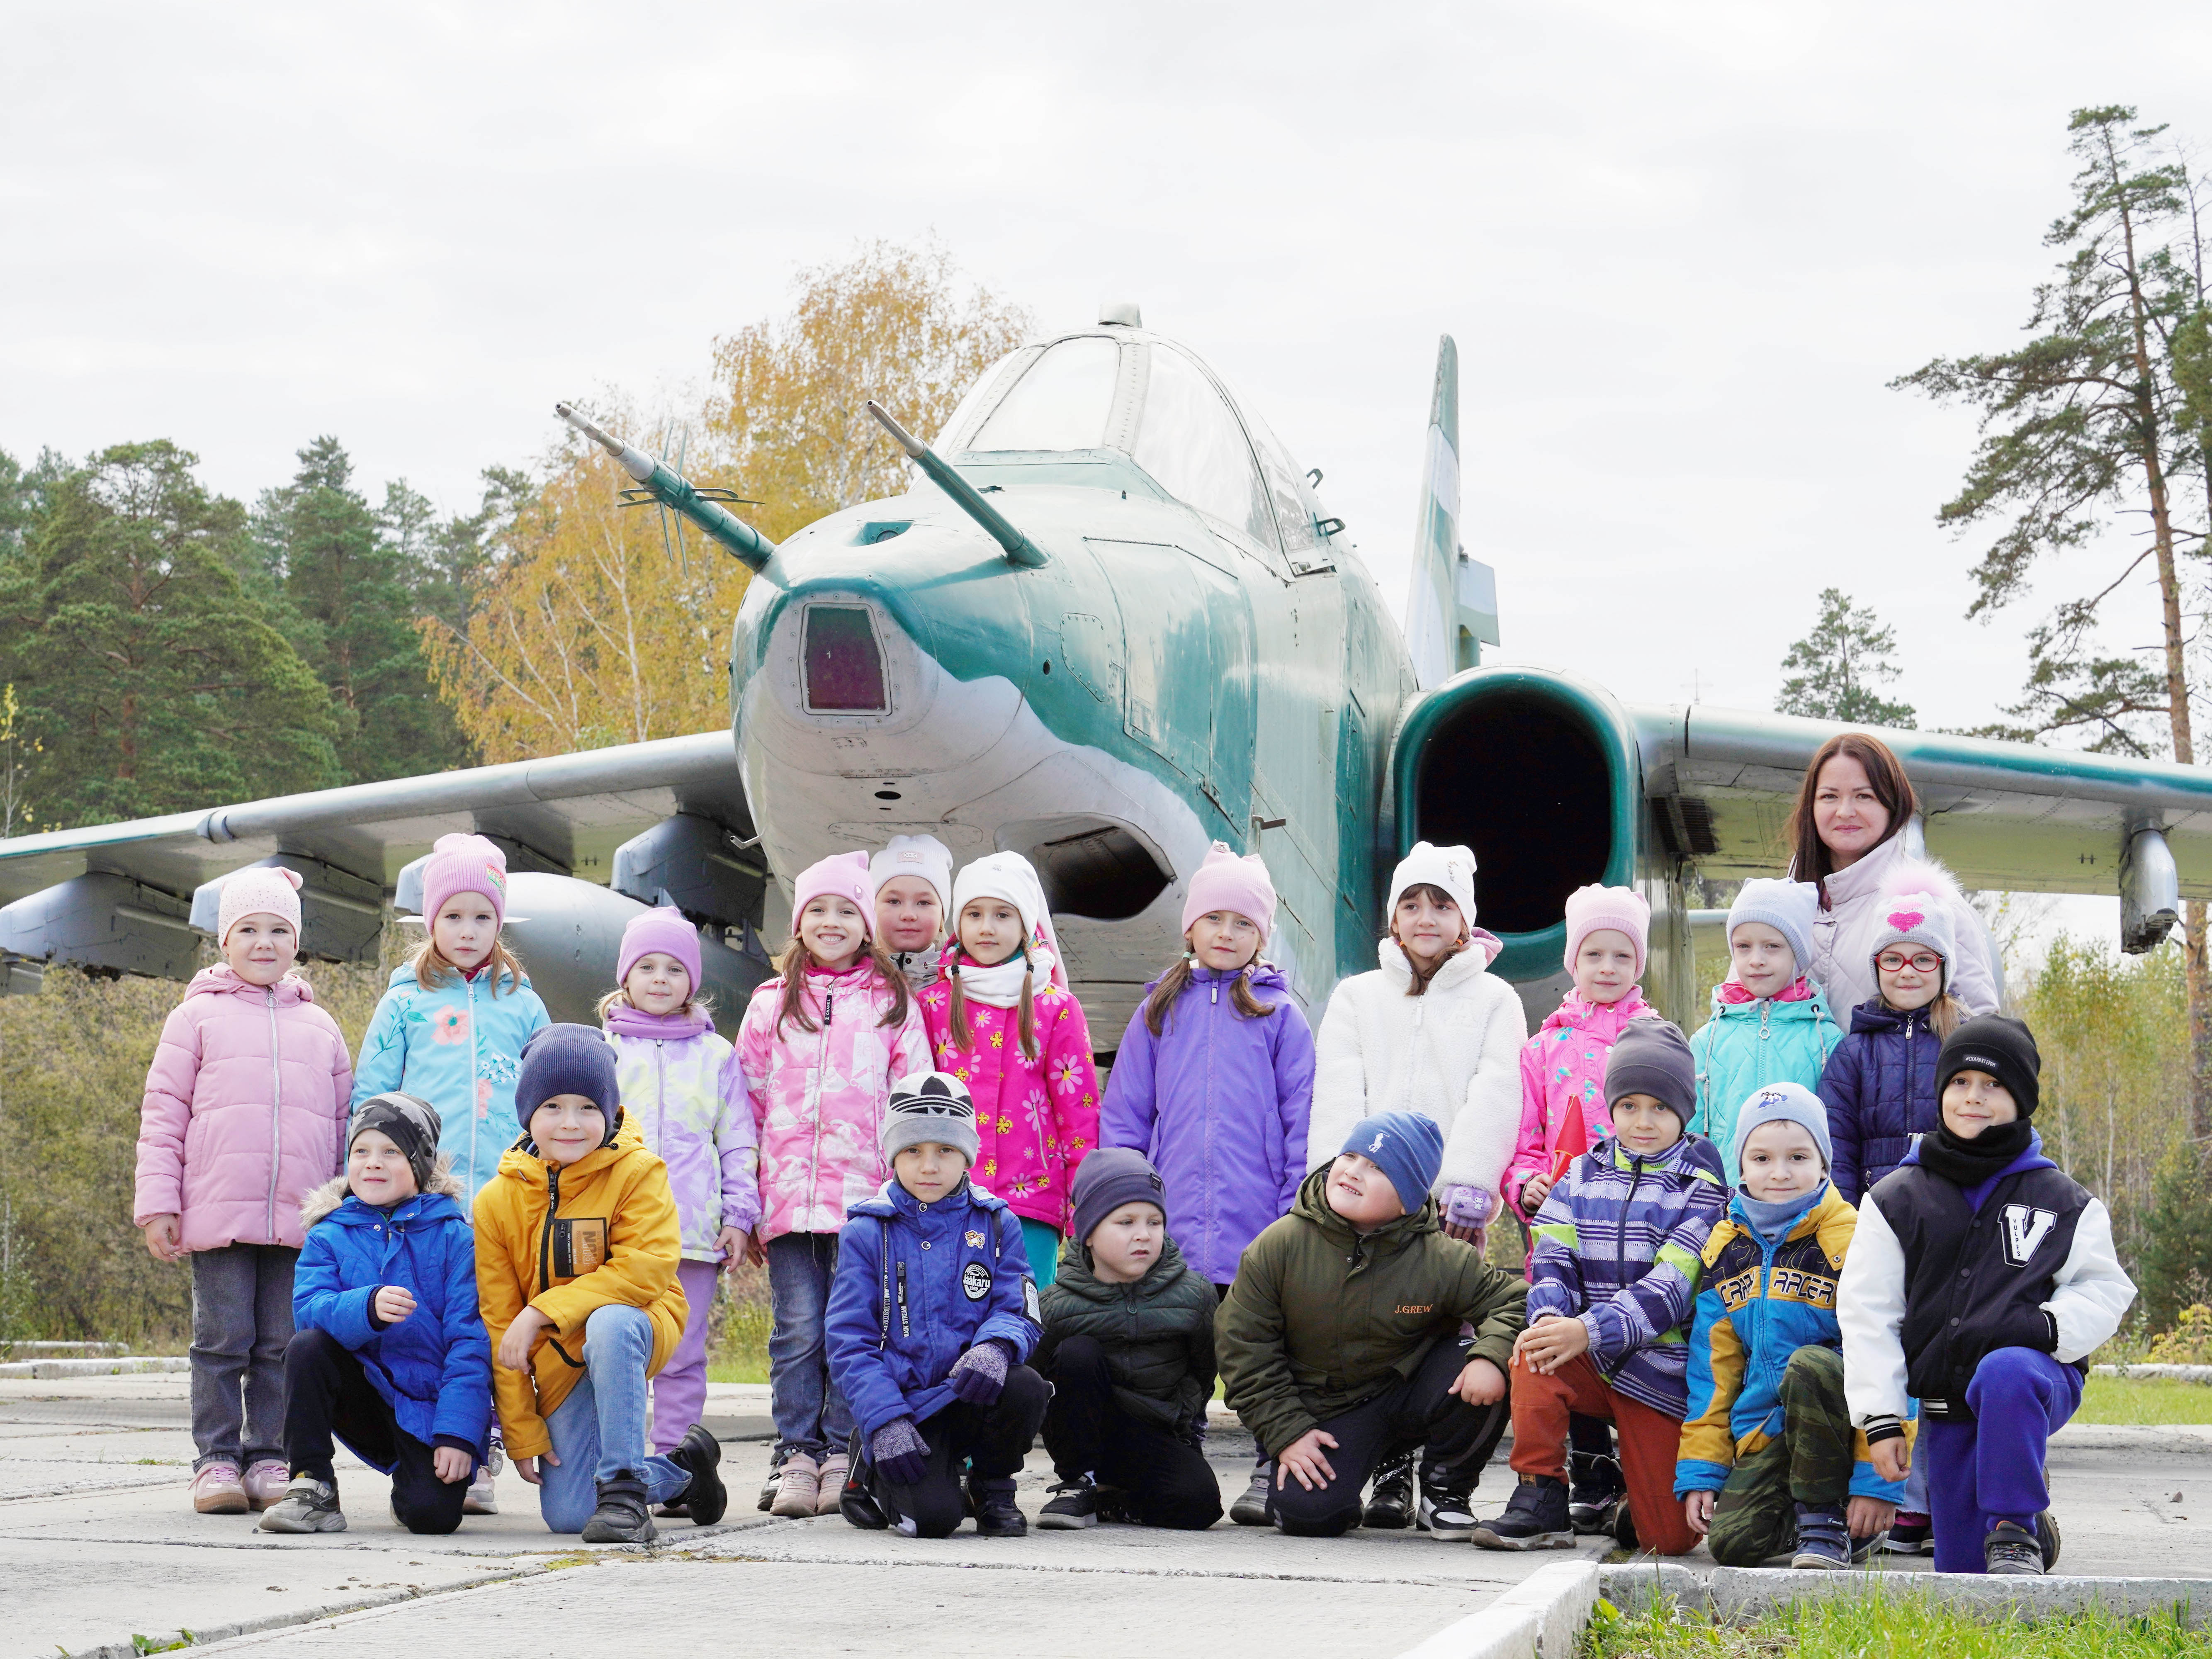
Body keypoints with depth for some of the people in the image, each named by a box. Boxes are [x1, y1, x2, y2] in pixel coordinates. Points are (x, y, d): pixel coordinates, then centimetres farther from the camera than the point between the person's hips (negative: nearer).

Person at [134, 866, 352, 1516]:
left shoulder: (319, 1027, 17)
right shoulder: (198, 1017, 8)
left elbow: (344, 1126, 20)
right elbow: (162, 1115, 5)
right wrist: (158, 1204, -3)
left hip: (301, 1218, 2)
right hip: (218, 1214, -2)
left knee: (284, 1345, 2)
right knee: (223, 1340, -3)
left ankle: (269, 1459, 8)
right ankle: (216, 1460, 3)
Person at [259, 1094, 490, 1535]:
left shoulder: (452, 1237, -3)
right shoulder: (330, 1235, 3)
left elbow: (471, 1340, -8)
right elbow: (308, 1308, -15)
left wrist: (458, 1434, -18)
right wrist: (367, 1308, -37)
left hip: (426, 1406, -2)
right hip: (362, 1395, 2)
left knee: (433, 1513, -25)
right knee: (307, 1345, -26)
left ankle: (411, 1486, 14)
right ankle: (314, 1489, -14)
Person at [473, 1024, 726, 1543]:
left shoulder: (636, 1173, -11)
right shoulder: (498, 1201, -3)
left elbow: (647, 1268, -24)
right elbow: (499, 1325, 0)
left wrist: (542, 1313, -28)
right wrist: (523, 1434, -4)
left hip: (637, 1327, -4)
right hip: (560, 1365, 4)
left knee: (609, 1323, -40)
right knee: (566, 1514, -7)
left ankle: (625, 1490, -30)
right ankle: (681, 1470, 24)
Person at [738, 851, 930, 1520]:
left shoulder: (892, 1002, 10)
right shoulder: (773, 1002, 14)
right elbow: (747, 1102, 14)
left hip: (866, 1194, -1)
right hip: (788, 1194, 1)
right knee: (798, 1327, -4)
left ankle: (843, 1455, 4)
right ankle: (795, 1457, 1)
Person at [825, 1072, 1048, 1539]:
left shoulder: (996, 1224, 6)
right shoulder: (867, 1232, 1)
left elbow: (1019, 1313, 1)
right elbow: (849, 1340, -3)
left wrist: (995, 1346, -25)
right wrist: (885, 1421, -17)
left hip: (969, 1394, 2)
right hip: (901, 1401, -2)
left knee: (1025, 1389, -33)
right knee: (933, 1516, -26)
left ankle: (993, 1489, 0)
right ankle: (873, 1479, 13)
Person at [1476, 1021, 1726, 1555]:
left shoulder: (1701, 1189, -4)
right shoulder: (1583, 1176, 10)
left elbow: (1671, 1288, -16)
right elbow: (1551, 1259, 0)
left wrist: (1590, 1330, -30)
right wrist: (1549, 1316, -25)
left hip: (1660, 1370, -3)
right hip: (1587, 1363, 3)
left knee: (1670, 1539, -8)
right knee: (1533, 1354, -33)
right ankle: (1541, 1501, -20)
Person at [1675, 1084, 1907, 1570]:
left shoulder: (1851, 1245, -9)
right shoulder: (1726, 1247, 8)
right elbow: (1711, 1369, 11)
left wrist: (1877, 1480, -18)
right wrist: (1700, 1472, 4)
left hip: (1836, 1423, -5)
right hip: (1763, 1433, 5)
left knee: (1809, 1365, -35)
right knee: (1734, 1543, -18)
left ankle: (1827, 1518, -17)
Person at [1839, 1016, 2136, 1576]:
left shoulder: (2061, 1202, 4)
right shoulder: (1896, 1201, 7)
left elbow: (2105, 1289, 4)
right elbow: (1867, 1313, 5)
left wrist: (2046, 1326, -17)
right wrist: (1881, 1418, -2)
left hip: (2039, 1379, -3)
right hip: (1946, 1406, 3)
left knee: (2004, 1374, -41)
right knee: (1960, 1571, 1)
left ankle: (2017, 1531, -29)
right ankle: (2030, 1525, 35)